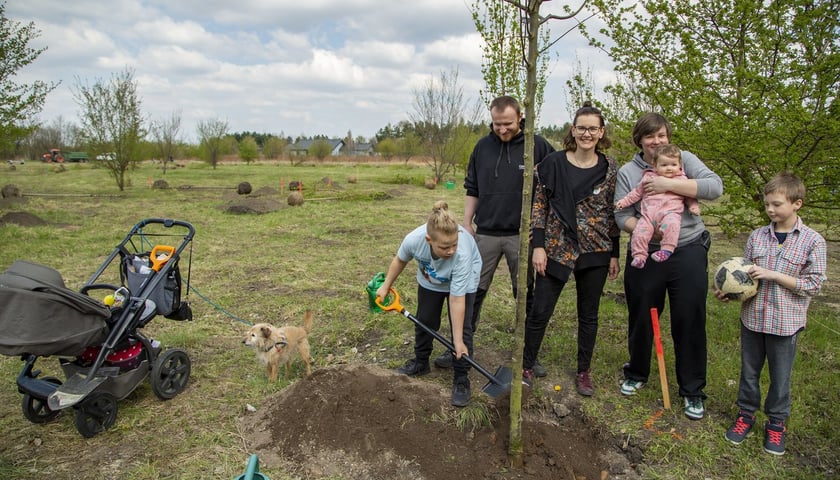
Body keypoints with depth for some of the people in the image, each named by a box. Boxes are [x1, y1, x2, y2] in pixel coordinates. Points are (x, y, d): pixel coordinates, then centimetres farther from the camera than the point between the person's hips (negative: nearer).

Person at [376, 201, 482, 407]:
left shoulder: (462, 254, -45)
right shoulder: (413, 239, -38)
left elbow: (457, 300, -37)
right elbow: (400, 260, -12)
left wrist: (458, 341, -33)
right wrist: (386, 286, 1)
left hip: (463, 280, -3)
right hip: (429, 280, 3)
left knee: (461, 326, -10)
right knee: (425, 321, 11)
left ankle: (461, 379, 5)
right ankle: (421, 362, 35)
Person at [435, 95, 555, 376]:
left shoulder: (538, 146, -5)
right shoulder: (483, 147, 4)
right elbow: (472, 189, 11)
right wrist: (467, 223, 5)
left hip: (522, 235, -2)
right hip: (486, 233, 2)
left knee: (527, 296, 9)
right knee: (472, 292, 6)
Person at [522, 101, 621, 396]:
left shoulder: (609, 169, 1)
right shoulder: (554, 163, -3)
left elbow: (614, 214, 5)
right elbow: (539, 205, -2)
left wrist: (614, 255, 4)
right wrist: (538, 246, -7)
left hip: (595, 252, 2)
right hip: (556, 248, -1)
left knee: (588, 315, 13)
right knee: (539, 311, 3)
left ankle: (583, 371, 30)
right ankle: (527, 366, 21)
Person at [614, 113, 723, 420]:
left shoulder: (684, 159, 1)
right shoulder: (627, 172, 3)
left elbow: (715, 187, -14)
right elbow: (622, 216, -4)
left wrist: (669, 184, -21)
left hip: (689, 253, -1)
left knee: (690, 322, 5)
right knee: (641, 318, 13)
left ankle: (692, 391, 23)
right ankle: (637, 374, 38)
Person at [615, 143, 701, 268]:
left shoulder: (682, 179, 16)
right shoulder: (648, 177, 17)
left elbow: (689, 196, 21)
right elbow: (637, 192, 25)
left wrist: (694, 206, 4)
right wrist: (624, 201, 20)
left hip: (670, 212, -1)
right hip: (649, 214, 2)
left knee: (671, 224, -35)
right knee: (640, 231, -20)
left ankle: (666, 249, -30)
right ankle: (639, 256, -11)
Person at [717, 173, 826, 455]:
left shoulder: (812, 241, -8)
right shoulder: (757, 236, 0)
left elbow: (814, 284, -10)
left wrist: (772, 274, -19)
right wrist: (728, 291, -10)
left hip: (785, 322, -2)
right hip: (753, 317, 3)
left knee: (780, 376, 13)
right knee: (749, 370, 15)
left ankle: (777, 422, 32)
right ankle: (746, 413, 34)